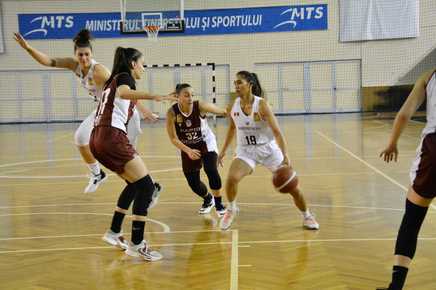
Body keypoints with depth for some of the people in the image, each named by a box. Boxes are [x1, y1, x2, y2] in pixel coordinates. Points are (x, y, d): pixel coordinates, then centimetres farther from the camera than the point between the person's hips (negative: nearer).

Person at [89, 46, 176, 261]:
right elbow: (123, 92, -27)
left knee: (134, 184, 23)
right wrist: (153, 96, -44)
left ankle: (114, 232, 25)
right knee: (146, 187, -8)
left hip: (98, 139, 10)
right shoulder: (124, 77, -1)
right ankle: (136, 244, -9)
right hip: (112, 137, -10)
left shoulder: (114, 80, 25)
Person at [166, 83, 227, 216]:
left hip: (207, 144, -2)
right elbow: (173, 139, -21)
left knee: (211, 171, -24)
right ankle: (208, 199, 37)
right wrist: (188, 151, -33)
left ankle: (219, 204, -3)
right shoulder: (172, 113, -23)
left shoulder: (200, 106, -25)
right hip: (187, 148, 2)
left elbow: (223, 111, -29)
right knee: (193, 182, 4)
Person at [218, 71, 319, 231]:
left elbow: (277, 132, -23)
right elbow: (232, 128, 13)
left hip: (268, 149, -2)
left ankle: (307, 216, 26)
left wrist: (285, 156, -33)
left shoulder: (261, 105, -19)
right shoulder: (234, 105, -6)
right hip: (246, 151, 2)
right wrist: (223, 150, 17)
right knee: (231, 178, -24)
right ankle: (230, 210, 5)